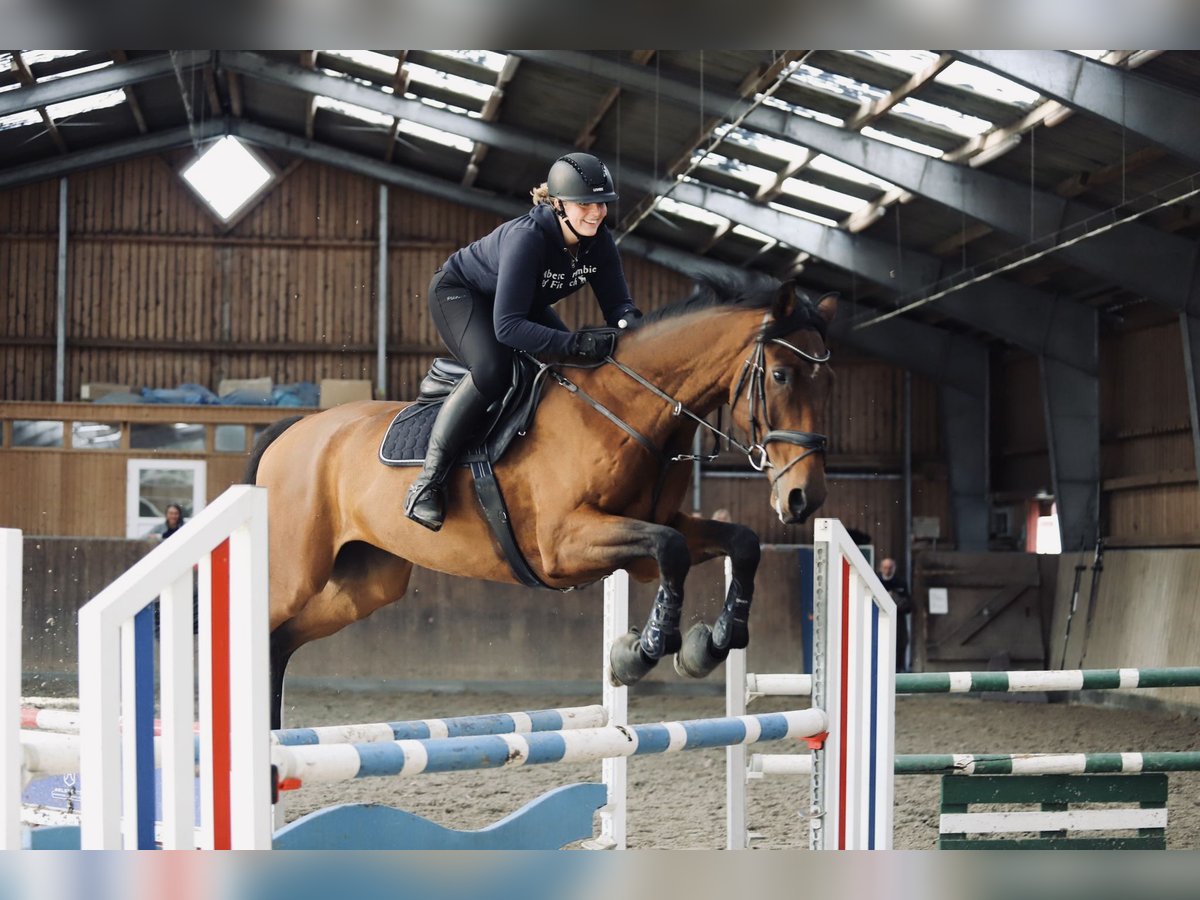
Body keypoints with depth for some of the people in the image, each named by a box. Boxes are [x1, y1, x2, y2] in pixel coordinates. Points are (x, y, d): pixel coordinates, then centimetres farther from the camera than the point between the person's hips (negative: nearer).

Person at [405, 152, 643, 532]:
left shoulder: (598, 241, -19)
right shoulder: (527, 237, -39)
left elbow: (616, 302, -12)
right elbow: (507, 326, -44)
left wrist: (629, 320, -38)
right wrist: (577, 343, -53)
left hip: (524, 302, 8)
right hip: (458, 293, -8)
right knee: (492, 371, -32)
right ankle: (426, 484, -26)